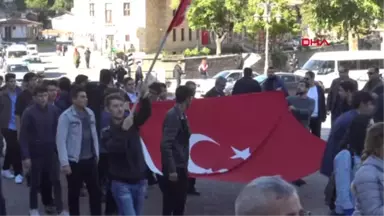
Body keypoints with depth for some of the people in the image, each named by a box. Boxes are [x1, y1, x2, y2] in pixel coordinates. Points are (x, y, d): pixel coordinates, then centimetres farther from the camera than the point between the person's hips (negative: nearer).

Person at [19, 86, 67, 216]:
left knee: (56, 181, 4)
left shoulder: (54, 110, -4)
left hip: (51, 151, 2)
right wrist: (25, 156, -13)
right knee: (36, 182, 10)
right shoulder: (29, 112, -12)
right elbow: (23, 136, -10)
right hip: (35, 153, -2)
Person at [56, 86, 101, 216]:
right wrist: (64, 163, -16)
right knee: (74, 194, 9)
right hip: (74, 161, -5)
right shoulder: (66, 116, -11)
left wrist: (96, 154, 10)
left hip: (90, 159, 5)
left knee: (96, 192, 9)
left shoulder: (90, 113, 5)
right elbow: (61, 140, -13)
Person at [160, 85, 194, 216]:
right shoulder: (173, 115, -18)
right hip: (174, 169, -9)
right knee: (170, 204, -1)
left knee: (180, 202, 18)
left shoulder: (181, 115, 10)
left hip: (181, 167, 9)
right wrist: (171, 170, -24)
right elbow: (165, 145, -24)